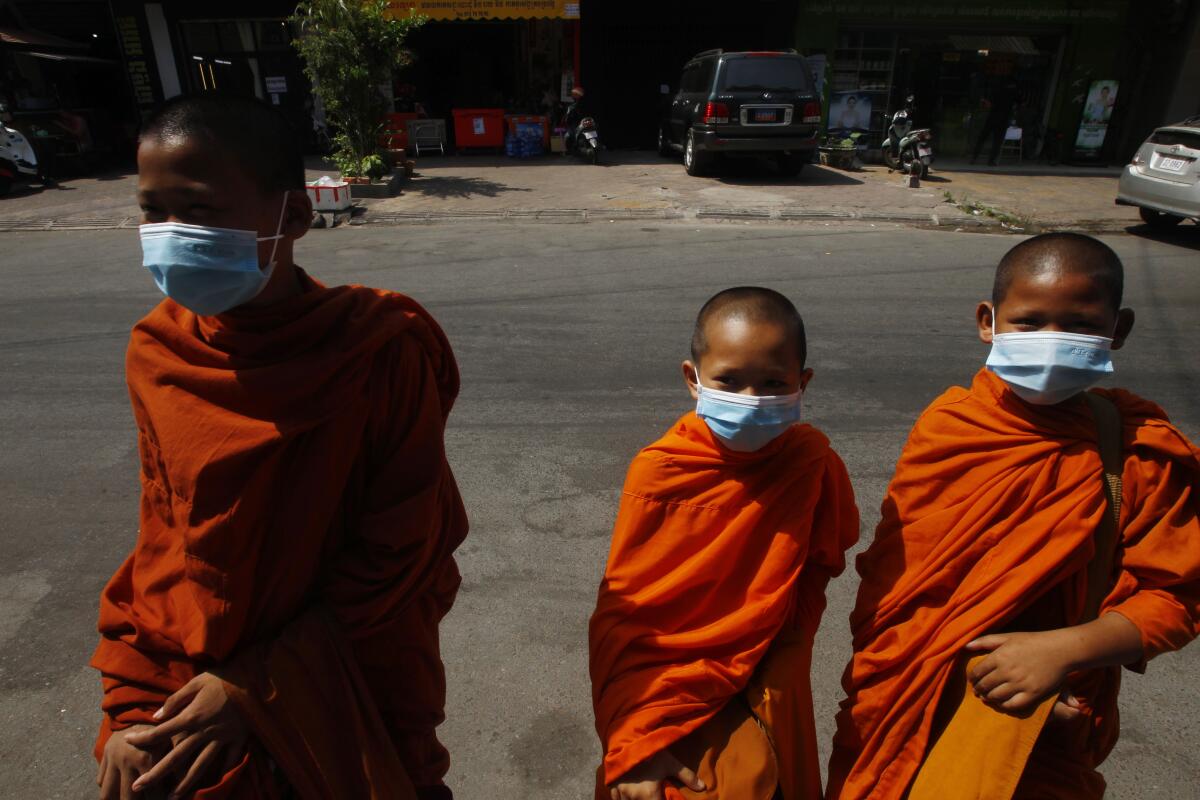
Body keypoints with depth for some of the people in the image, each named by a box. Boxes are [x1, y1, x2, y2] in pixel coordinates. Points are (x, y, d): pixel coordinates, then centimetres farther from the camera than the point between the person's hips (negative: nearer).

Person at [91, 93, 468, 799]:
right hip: (191, 689, 4)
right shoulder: (158, 354, -8)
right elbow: (165, 537, 1)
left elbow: (400, 553, -18)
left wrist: (258, 686, -14)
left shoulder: (383, 350, -23)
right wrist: (133, 703, -3)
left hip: (356, 694, -3)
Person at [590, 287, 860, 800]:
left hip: (756, 710, 2)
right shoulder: (660, 471, -16)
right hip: (654, 712, -1)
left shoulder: (813, 463, -11)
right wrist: (632, 746, -13)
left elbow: (815, 574, 5)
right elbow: (618, 612, -11)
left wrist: (774, 687, 3)